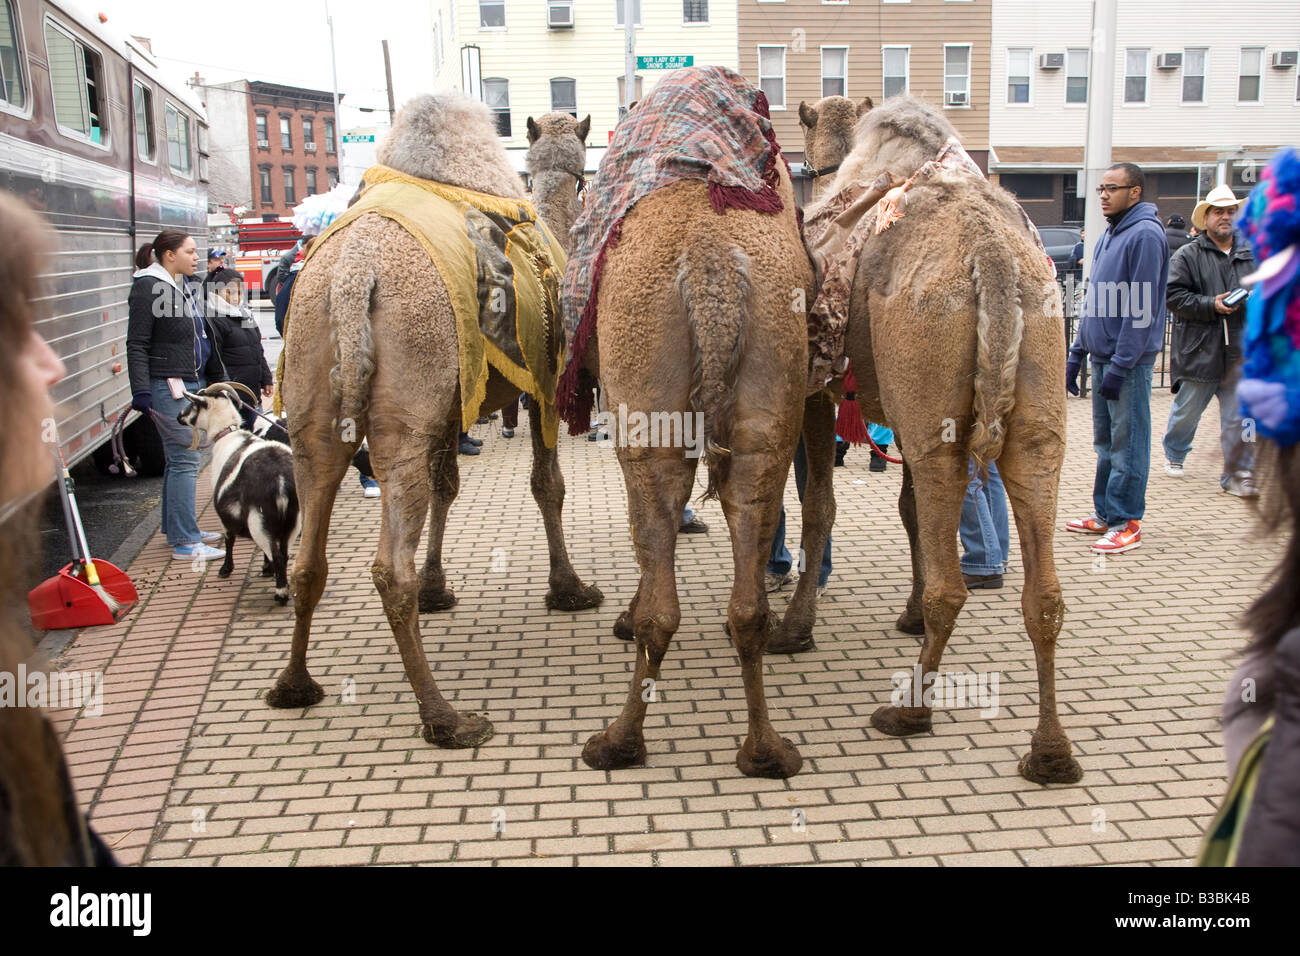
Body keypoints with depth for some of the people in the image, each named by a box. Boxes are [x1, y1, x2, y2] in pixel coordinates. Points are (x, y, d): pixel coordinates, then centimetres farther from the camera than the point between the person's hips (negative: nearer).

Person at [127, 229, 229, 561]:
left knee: (178, 458, 14)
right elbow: (136, 344, -14)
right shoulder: (148, 287, -10)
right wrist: (141, 390, -20)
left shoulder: (184, 287, 17)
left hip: (193, 382, 9)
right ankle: (184, 542, -8)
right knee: (184, 458, -10)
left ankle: (177, 529, 23)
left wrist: (217, 380, 28)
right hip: (166, 385, -9)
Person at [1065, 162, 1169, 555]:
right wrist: (1076, 354, 16)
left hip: (1129, 360, -9)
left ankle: (1126, 522, 4)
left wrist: (1120, 365, -20)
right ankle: (1105, 513, 24)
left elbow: (1142, 308, -18)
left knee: (1127, 443, -2)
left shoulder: (1145, 234, -13)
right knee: (1105, 441, 15)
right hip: (1102, 355, 9)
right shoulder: (1109, 235, 16)